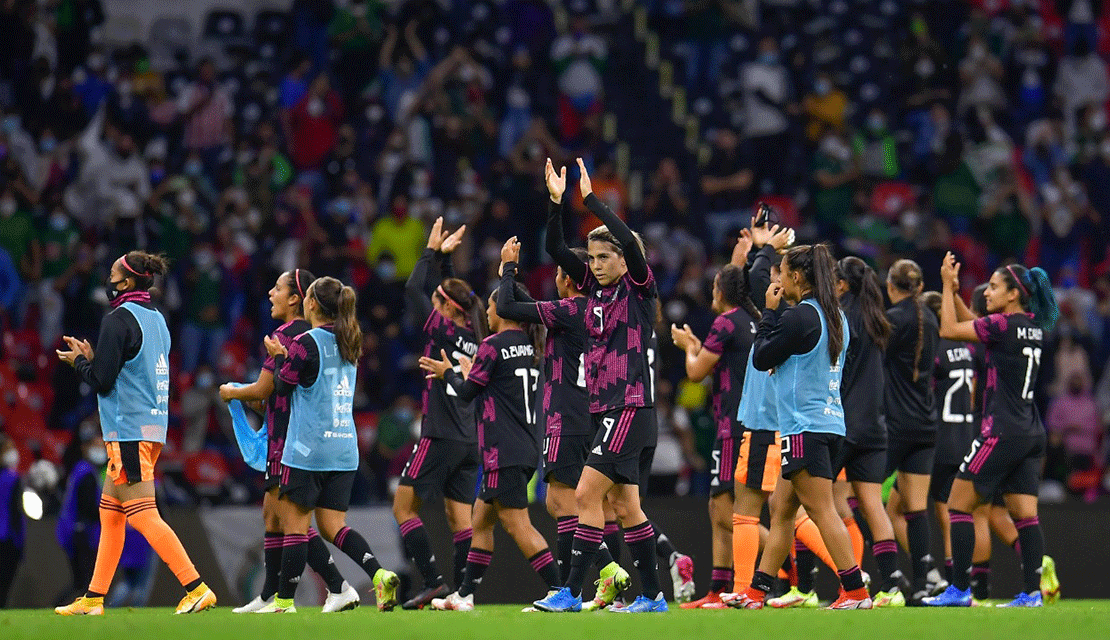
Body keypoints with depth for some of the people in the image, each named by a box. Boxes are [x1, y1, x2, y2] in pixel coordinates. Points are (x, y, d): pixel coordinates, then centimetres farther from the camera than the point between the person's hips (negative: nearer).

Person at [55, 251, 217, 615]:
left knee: (142, 515, -11)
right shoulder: (157, 319, 14)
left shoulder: (119, 320, -13)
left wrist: (78, 362, 5)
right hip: (153, 428, 10)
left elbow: (102, 380, -15)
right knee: (110, 512, 15)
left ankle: (196, 588, -18)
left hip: (128, 431, -10)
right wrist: (91, 358, 19)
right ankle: (93, 599, 18)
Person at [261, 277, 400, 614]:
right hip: (344, 448, 7)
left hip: (308, 449, -7)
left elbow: (282, 389, -4)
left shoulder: (306, 343, -12)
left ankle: (285, 600, 4)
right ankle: (380, 574, -12)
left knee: (294, 523, 1)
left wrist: (278, 357, 10)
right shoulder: (348, 345, 11)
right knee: (333, 525, 9)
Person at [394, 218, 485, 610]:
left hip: (441, 437, -8)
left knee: (404, 507, 0)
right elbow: (446, 289, 24)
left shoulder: (445, 331, -11)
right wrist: (444, 257, 22)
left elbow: (413, 290, -4)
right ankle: (460, 590, -1)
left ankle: (433, 582, -11)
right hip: (468, 441, 8)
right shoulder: (474, 338, 9)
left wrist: (434, 252, 4)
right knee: (460, 518, 5)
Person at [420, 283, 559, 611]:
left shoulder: (494, 345, -11)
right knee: (481, 519, 16)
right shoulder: (528, 346, 12)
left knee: (517, 524, -11)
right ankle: (465, 595, 20)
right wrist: (468, 373, 32)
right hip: (526, 448, 9)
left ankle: (558, 591, -19)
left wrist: (448, 373, 14)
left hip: (505, 450, -9)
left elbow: (467, 393, -5)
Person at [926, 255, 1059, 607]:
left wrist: (947, 286, 2)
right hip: (1032, 434, 8)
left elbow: (949, 329, -7)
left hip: (1002, 432, -8)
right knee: (1025, 514, 4)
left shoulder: (1004, 325, -13)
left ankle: (959, 589, -3)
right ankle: (1032, 591, -3)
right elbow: (974, 326, 24)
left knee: (959, 505, -1)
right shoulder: (1034, 326, 11)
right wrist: (953, 291, 17)